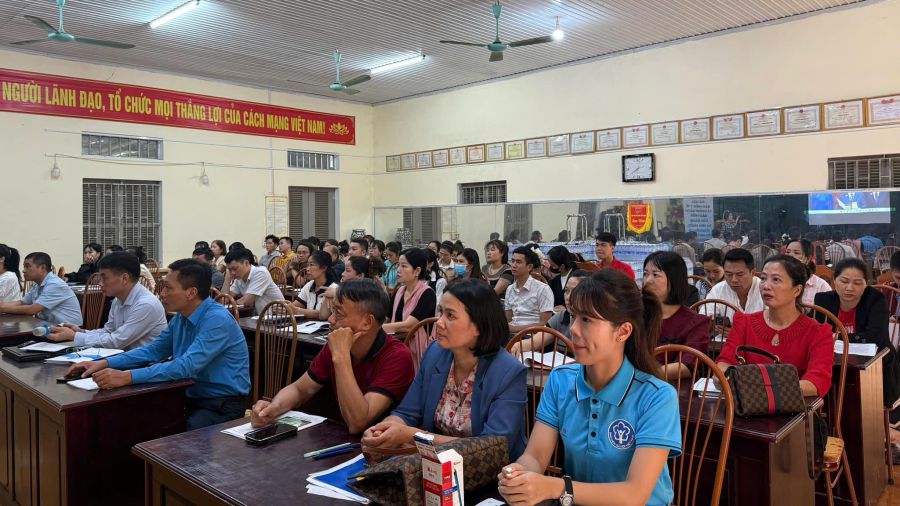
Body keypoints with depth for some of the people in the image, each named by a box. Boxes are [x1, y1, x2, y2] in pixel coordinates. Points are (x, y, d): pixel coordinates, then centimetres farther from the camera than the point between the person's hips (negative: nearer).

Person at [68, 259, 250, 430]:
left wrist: (128, 377, -32)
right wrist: (104, 364, 3)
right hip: (191, 397, 8)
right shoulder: (181, 316, 6)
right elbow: (154, 350, 15)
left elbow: (186, 366, -29)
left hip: (222, 405, -8)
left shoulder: (218, 320, -22)